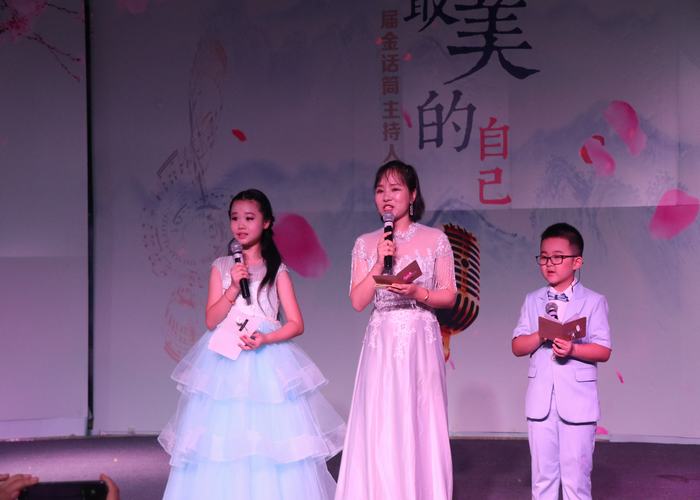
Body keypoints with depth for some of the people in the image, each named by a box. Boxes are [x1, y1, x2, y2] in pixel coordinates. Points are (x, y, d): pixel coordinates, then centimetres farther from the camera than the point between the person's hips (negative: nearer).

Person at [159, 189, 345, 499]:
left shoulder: (277, 270, 4)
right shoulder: (222, 267, 8)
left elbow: (296, 324, 0)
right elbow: (211, 320, 2)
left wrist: (265, 339, -16)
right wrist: (234, 287, -10)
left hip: (267, 359, -1)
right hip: (225, 360, 1)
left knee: (272, 442, -5)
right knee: (223, 442, -2)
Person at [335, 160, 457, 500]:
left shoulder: (435, 239, 2)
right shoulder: (366, 244, 7)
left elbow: (449, 297, 2)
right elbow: (357, 301, 1)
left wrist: (418, 293, -15)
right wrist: (379, 264, -9)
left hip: (421, 342, -1)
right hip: (381, 343, 1)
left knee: (420, 425, 1)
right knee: (380, 429, -1)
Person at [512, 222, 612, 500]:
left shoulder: (593, 301, 0)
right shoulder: (532, 301, 9)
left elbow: (603, 351, -6)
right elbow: (517, 346, 3)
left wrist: (572, 349, -23)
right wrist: (542, 335, -15)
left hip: (577, 399, -3)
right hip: (540, 398, 3)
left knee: (576, 474, 1)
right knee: (542, 472, 8)